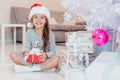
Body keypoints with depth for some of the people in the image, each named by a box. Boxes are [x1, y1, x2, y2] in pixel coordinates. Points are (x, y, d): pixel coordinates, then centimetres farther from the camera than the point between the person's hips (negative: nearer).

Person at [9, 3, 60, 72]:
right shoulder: (29, 32, 1)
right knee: (12, 54, -18)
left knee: (56, 58, -32)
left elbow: (53, 51, -5)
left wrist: (46, 55, -28)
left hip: (44, 59, -2)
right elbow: (27, 47, 1)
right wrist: (27, 51, -23)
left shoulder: (50, 34, -5)